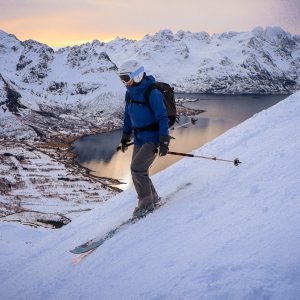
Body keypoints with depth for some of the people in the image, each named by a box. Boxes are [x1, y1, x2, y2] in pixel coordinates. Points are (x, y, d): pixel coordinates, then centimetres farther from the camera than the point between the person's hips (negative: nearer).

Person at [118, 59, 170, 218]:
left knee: (137, 168, -15)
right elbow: (128, 116, 17)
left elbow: (163, 118, -19)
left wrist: (164, 142, -21)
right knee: (138, 170, 9)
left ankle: (146, 202, 3)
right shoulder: (130, 93, 6)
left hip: (152, 138, -8)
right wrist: (125, 137, 19)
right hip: (139, 139, 8)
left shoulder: (152, 93, -19)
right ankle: (152, 197, 29)